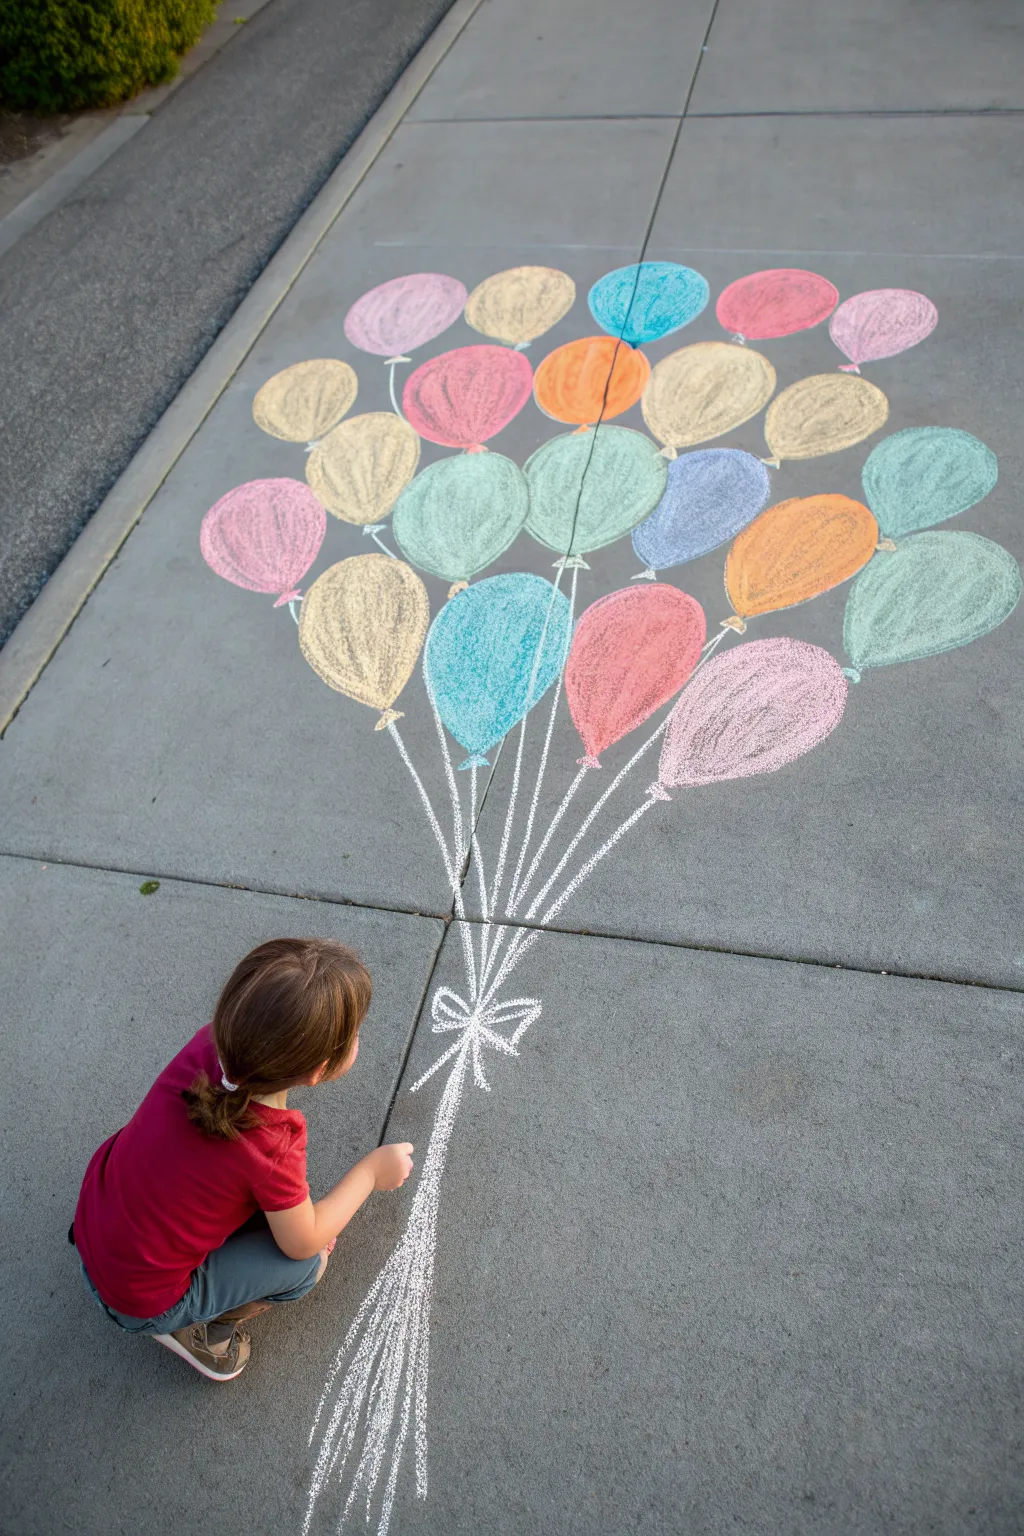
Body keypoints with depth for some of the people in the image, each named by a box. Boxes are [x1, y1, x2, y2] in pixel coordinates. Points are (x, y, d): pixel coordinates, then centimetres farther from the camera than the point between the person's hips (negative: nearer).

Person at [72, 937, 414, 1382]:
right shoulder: (273, 1148, -35)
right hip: (141, 1301, -6)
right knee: (307, 1263, 1)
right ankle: (193, 1325, 14)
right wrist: (370, 1171, -4)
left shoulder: (212, 1040, -20)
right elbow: (302, 1242, -13)